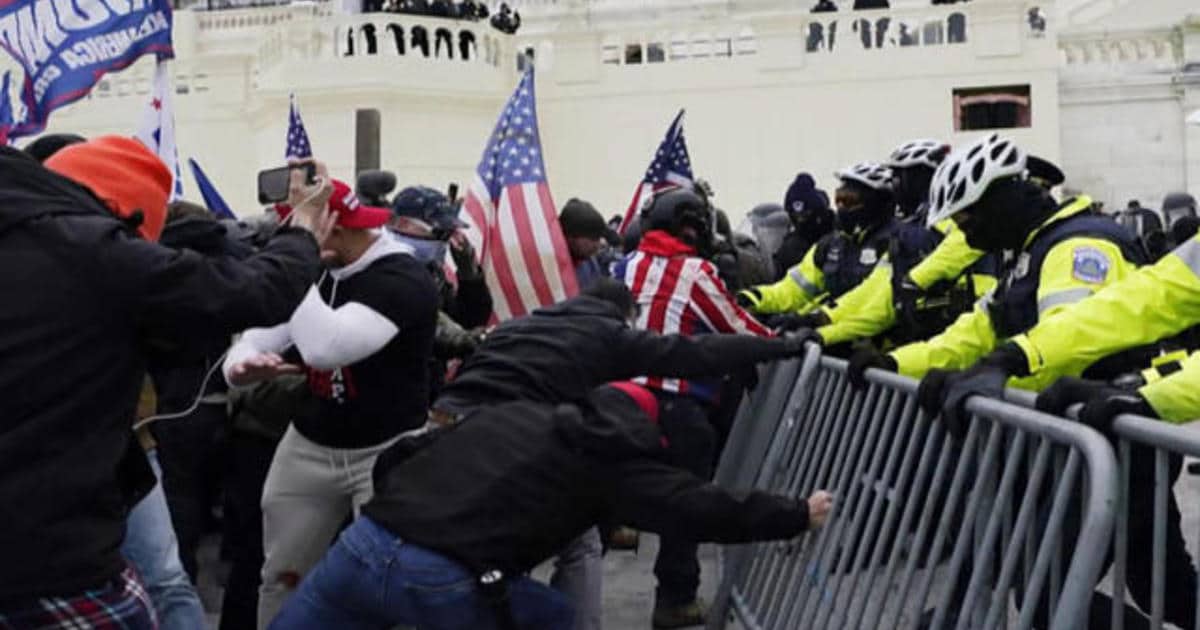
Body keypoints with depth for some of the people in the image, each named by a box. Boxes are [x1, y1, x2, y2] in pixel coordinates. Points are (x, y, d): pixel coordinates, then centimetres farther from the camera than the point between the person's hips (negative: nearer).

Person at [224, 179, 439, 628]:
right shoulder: (313, 273, 4)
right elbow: (255, 338, 1)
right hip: (307, 447, 7)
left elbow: (324, 348, -35)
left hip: (386, 453, -7)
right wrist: (242, 365, -23)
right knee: (281, 575, 13)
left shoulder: (402, 279, -21)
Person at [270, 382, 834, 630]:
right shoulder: (613, 461, 9)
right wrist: (799, 515, 19)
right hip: (443, 584, -4)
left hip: (365, 543, 4)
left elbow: (399, 458, 24)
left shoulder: (510, 412, 23)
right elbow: (700, 509, 9)